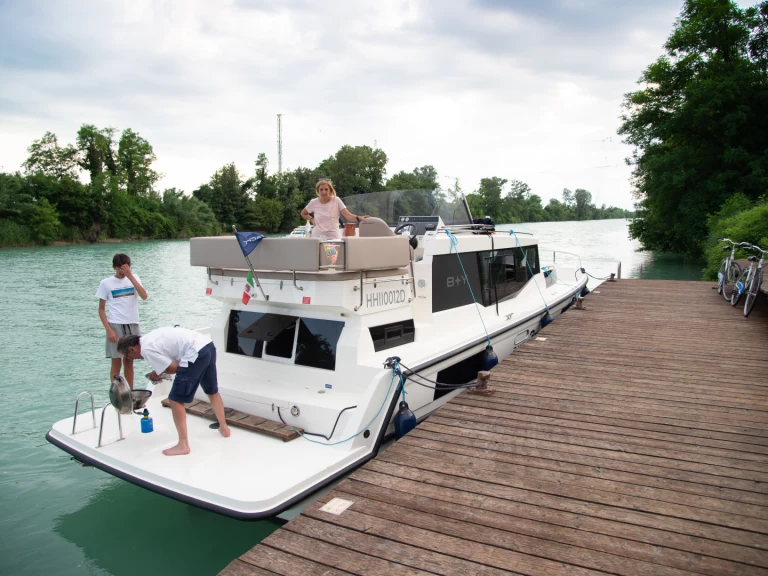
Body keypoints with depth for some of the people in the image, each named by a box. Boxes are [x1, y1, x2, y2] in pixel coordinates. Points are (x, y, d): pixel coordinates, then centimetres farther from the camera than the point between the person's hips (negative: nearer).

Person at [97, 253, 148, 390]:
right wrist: (108, 330, -9)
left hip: (132, 325, 2)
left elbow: (144, 296, -11)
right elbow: (101, 309, 2)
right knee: (116, 362, -1)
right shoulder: (106, 283, 0)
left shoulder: (134, 278, 6)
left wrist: (130, 276, -15)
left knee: (129, 362, 10)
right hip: (116, 325, -2)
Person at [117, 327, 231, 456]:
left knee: (176, 400, 1)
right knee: (212, 392, 27)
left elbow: (174, 367, -4)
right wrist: (159, 370, 22)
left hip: (196, 353, -10)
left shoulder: (146, 349, -6)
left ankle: (183, 445, 6)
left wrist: (159, 372, 16)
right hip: (208, 345, 10)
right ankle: (224, 427, 42)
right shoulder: (150, 338, 21)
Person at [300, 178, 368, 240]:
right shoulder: (313, 202, 3)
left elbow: (348, 215, -12)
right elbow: (303, 214, 21)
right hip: (317, 237, 1)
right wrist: (312, 220, 5)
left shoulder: (336, 201, -3)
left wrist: (359, 218, -30)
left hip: (334, 237, -1)